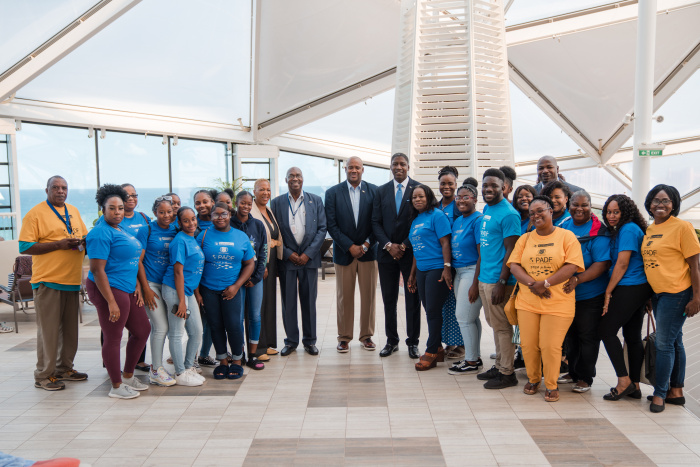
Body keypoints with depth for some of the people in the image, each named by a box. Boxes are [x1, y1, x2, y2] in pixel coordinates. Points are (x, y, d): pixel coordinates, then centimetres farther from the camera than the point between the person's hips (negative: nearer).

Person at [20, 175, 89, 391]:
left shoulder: (73, 211, 15)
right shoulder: (35, 213, -5)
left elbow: (84, 235, 25)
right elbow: (25, 247, -11)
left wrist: (83, 242, 1)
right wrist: (58, 244, -18)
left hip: (72, 279, 6)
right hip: (48, 279, -6)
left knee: (70, 327, 12)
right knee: (48, 329, -2)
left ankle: (65, 368, 25)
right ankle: (44, 375, 9)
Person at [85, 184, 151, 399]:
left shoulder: (121, 228, 13)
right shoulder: (101, 233, -15)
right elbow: (97, 270, -20)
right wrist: (111, 302, -23)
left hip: (128, 290, 10)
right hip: (110, 290, -10)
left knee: (142, 331, 17)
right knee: (113, 339, 1)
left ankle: (128, 376, 32)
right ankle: (116, 386, 15)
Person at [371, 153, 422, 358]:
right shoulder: (381, 191, 9)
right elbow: (376, 222, 5)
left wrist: (404, 246, -10)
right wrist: (388, 245, -8)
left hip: (411, 252, -2)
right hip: (387, 252, 3)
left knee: (413, 299, 4)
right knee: (389, 299, 7)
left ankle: (413, 342, 15)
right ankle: (391, 341, 19)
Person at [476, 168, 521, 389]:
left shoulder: (508, 214, -14)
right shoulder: (487, 209, 13)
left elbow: (510, 251, -17)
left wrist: (501, 282, -20)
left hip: (497, 279, -8)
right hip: (484, 278, 8)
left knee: (501, 326, 0)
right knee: (494, 324, 16)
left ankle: (507, 373, 11)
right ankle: (499, 366, 27)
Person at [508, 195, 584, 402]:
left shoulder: (567, 236, 0)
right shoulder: (524, 239, 11)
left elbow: (572, 266, -10)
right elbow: (514, 266, 2)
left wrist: (545, 283, -17)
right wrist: (532, 284, -14)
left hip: (558, 303, -3)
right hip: (527, 302, 3)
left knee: (550, 346, -4)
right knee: (528, 344, 6)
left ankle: (551, 385, 18)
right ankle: (533, 379, 30)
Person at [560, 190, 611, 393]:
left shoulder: (598, 231, -13)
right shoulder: (563, 227, 5)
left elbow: (602, 263, -20)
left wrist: (577, 280, -29)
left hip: (590, 295, -6)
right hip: (566, 293, 6)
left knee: (588, 336, 4)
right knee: (571, 334, 17)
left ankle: (585, 378, 18)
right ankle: (573, 372, 32)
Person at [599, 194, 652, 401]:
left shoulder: (627, 229, -11)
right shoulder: (623, 230, 18)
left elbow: (622, 264, -15)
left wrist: (608, 291, -10)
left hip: (629, 288, -10)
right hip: (641, 288, 10)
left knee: (606, 330, -5)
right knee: (633, 336, 11)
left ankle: (624, 380, -1)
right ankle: (634, 385, 16)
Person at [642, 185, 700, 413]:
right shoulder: (648, 230, 11)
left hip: (676, 293, -7)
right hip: (658, 293, 7)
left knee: (664, 343, -4)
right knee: (674, 342, 15)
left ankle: (660, 394, 6)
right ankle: (676, 391, 25)